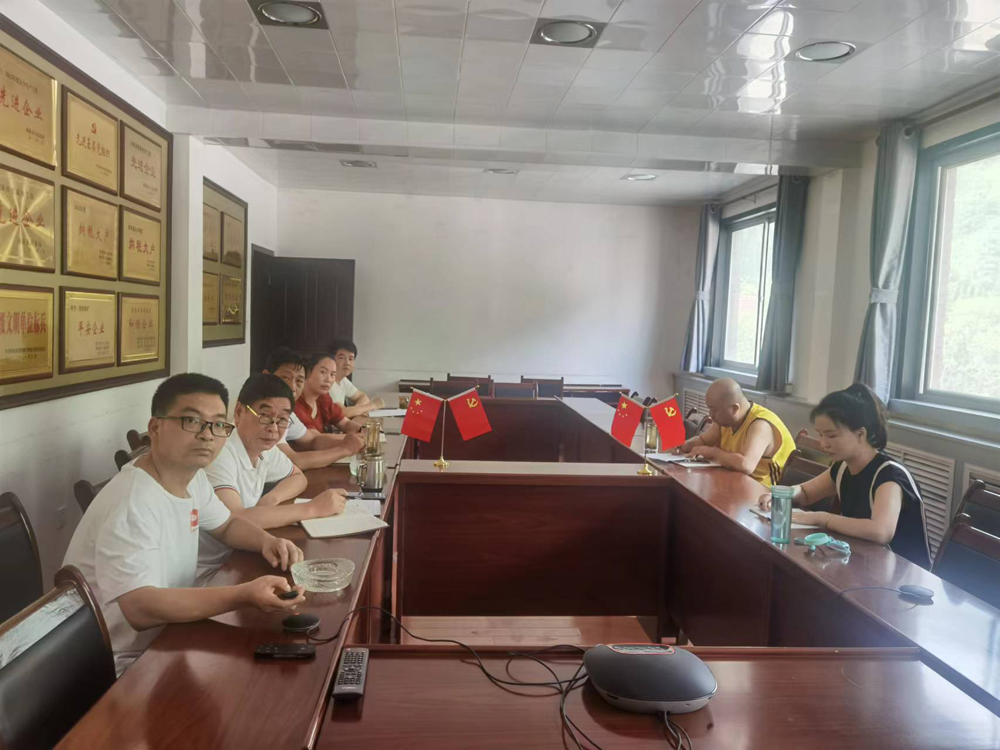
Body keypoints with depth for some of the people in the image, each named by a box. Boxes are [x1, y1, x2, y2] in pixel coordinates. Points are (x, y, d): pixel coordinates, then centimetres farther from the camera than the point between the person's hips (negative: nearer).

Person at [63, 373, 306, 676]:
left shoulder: (192, 477, 0)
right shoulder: (131, 505, -27)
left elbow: (226, 524, 17)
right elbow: (140, 608, -35)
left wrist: (267, 541, -4)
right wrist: (245, 595, -41)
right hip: (121, 668, -8)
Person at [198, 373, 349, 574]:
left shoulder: (264, 448, 1)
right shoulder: (220, 454, -21)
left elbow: (298, 476, 17)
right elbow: (235, 520, -32)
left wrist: (272, 499, -5)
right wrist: (313, 508, -26)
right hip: (208, 572, -7)